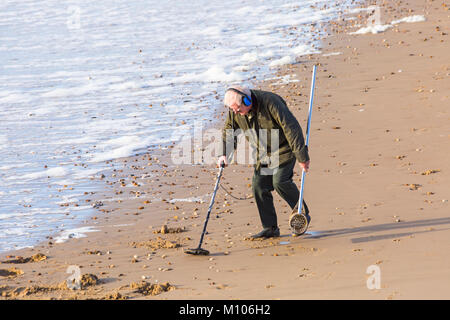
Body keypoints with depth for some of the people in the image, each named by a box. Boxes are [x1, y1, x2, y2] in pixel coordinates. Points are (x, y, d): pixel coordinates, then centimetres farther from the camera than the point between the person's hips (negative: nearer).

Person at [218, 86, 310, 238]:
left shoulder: (270, 102, -29)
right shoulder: (234, 111, -10)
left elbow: (291, 128, -27)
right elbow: (228, 132, 7)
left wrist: (302, 157, -26)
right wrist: (225, 154, -10)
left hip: (284, 149, -6)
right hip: (263, 154, 7)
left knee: (280, 181, -20)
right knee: (259, 186, -2)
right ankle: (270, 228, 7)